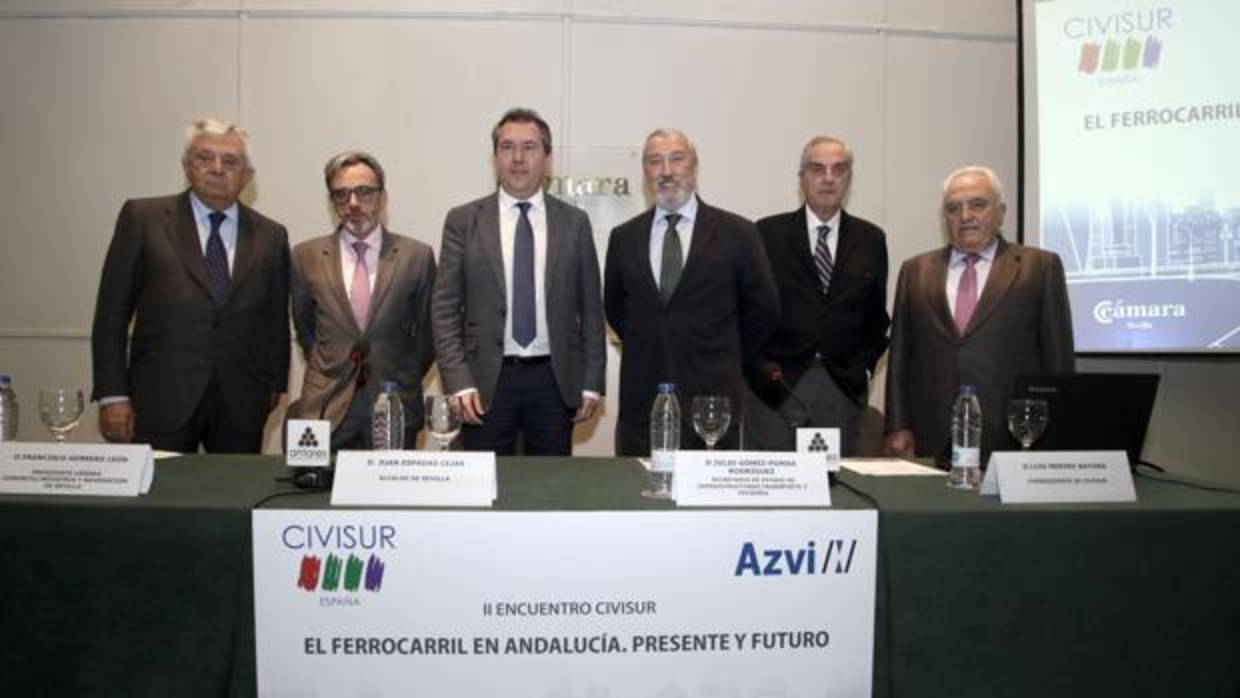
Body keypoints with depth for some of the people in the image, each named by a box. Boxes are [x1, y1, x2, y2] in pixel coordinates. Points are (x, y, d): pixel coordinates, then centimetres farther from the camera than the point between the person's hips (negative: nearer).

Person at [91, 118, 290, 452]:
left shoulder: (271, 236, 9)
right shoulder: (142, 218, 3)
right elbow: (112, 312, 2)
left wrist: (275, 385, 11)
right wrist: (113, 395, -3)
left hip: (242, 408, 2)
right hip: (161, 401, -1)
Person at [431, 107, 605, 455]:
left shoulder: (574, 222, 6)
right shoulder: (463, 221, 3)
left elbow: (590, 308, 7)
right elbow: (445, 310, 1)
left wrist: (592, 382, 3)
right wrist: (459, 383, -8)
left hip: (554, 380, 1)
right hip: (486, 381, -1)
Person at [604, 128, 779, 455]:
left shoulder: (737, 233, 0)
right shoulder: (624, 237, 7)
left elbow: (763, 308, 7)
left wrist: (730, 361, 11)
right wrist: (645, 351, 12)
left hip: (713, 400, -2)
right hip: (640, 400, 2)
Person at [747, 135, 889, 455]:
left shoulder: (870, 239, 10)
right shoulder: (768, 233, 2)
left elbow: (877, 316, 16)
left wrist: (864, 366, 7)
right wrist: (758, 365, -3)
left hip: (842, 388, 2)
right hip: (775, 384, -2)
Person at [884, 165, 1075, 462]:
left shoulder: (1040, 267, 5)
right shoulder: (915, 271, 11)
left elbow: (1058, 359, 4)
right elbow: (900, 357, 10)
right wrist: (897, 427, 3)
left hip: (1014, 440, -1)